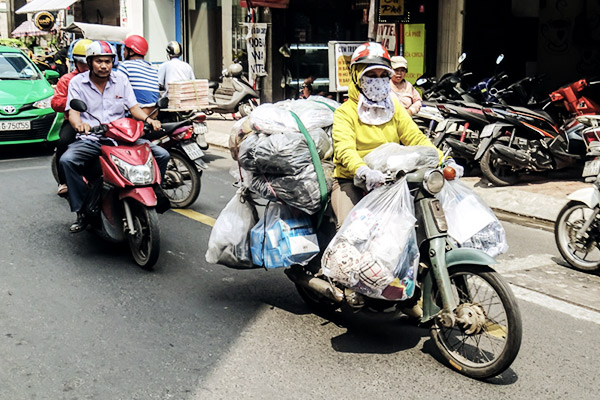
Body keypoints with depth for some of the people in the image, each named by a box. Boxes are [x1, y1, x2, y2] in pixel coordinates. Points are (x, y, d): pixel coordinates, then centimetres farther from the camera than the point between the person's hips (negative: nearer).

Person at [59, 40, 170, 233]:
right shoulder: (77, 82, 4)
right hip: (90, 139, -2)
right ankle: (82, 211, -20)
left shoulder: (121, 79, 11)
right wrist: (79, 124, -31)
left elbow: (133, 107, 9)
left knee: (162, 155, -15)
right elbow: (73, 112, -6)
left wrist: (148, 119, -14)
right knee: (66, 160, -32)